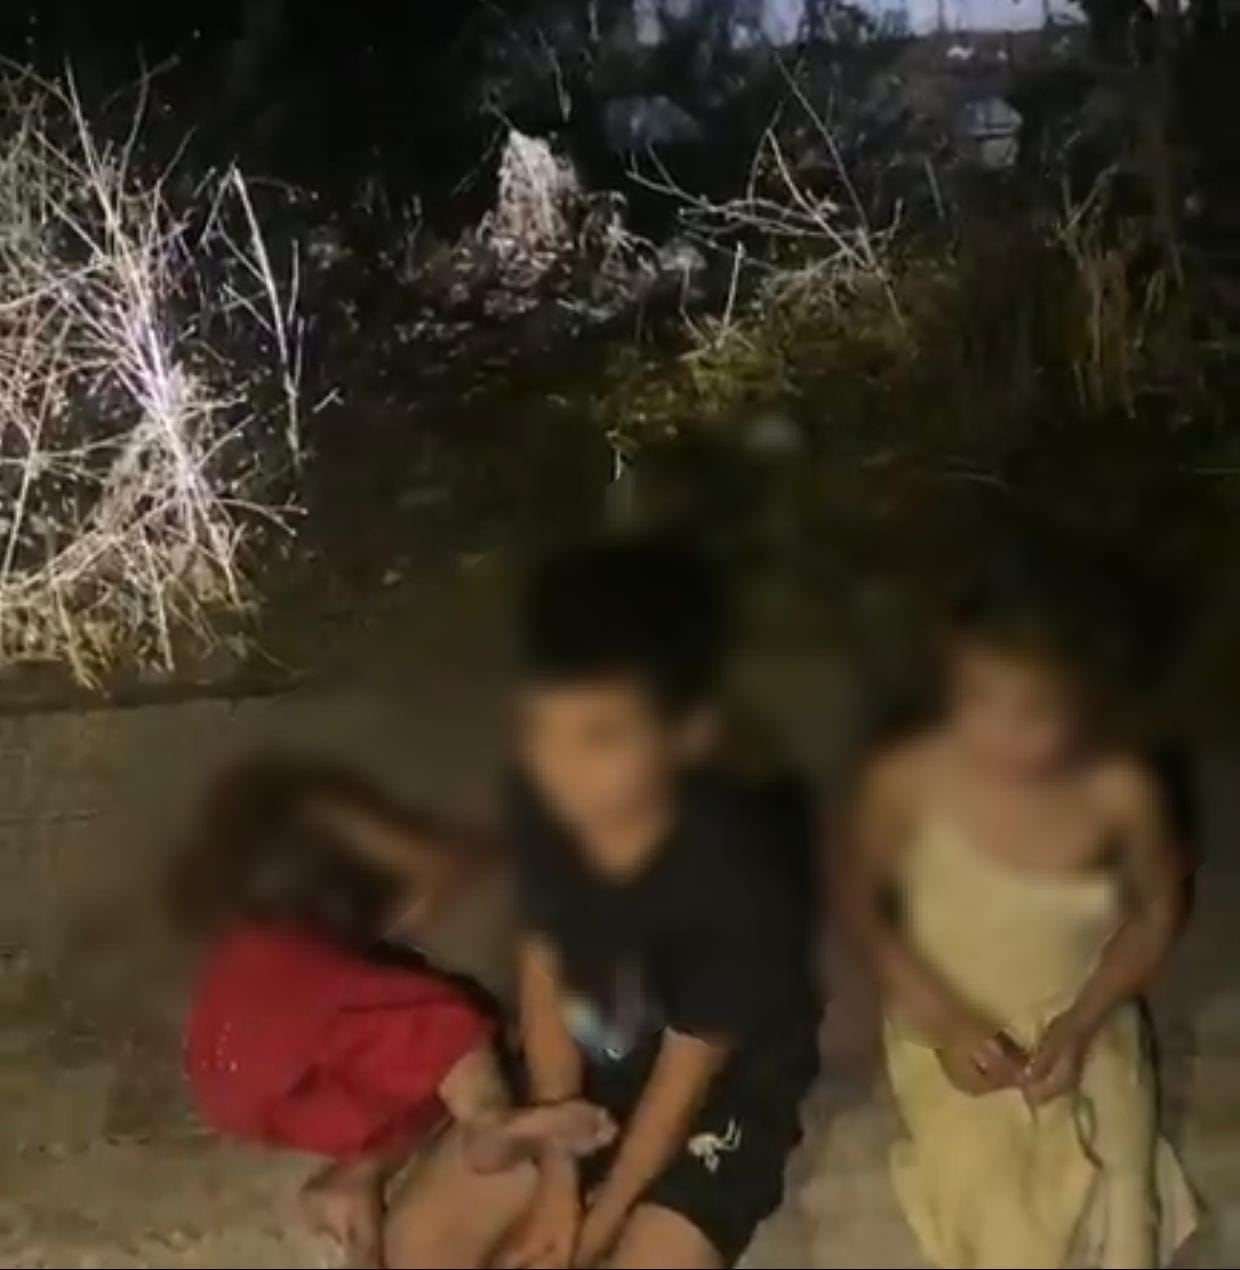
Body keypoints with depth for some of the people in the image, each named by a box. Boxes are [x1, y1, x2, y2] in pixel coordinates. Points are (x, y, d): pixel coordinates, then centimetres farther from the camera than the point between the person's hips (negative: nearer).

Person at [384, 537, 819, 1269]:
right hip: (591, 1064, 5)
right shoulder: (546, 799, -21)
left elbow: (687, 1072, -22)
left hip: (727, 1091, -4)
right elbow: (544, 971, -8)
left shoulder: (737, 871, -35)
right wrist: (557, 1180, -7)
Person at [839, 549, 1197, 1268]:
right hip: (952, 1029, -1)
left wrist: (1083, 1021, -12)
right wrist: (944, 1020, -14)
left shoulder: (1121, 789, -21)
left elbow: (1161, 908, -2)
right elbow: (864, 900, -6)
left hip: (1079, 1027, 1)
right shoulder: (907, 778, -23)